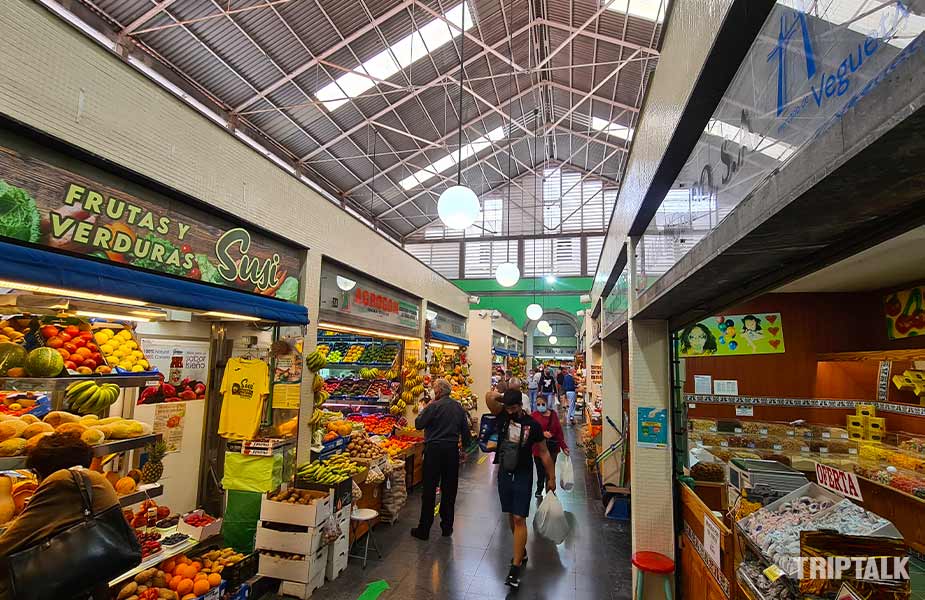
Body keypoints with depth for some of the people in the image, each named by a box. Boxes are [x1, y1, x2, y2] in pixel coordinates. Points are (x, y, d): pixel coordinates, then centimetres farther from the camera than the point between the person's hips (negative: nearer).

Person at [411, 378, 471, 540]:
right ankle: (447, 527, 23)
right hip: (452, 450, 5)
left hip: (434, 449, -5)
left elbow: (418, 424, -8)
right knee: (449, 490, 13)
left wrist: (424, 410, 5)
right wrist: (464, 447, 21)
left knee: (429, 490, 4)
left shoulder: (434, 406, -13)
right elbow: (465, 430, 11)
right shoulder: (459, 407, 5)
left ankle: (424, 529, 11)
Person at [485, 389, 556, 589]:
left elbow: (544, 452, -2)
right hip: (504, 473, 4)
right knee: (511, 516, 16)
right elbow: (490, 398, -23)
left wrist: (551, 478, -1)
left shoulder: (532, 425, -11)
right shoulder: (502, 415, -5)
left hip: (523, 476, -3)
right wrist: (504, 394, -10)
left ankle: (516, 566, -1)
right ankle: (522, 551, 36)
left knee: (519, 518, -6)